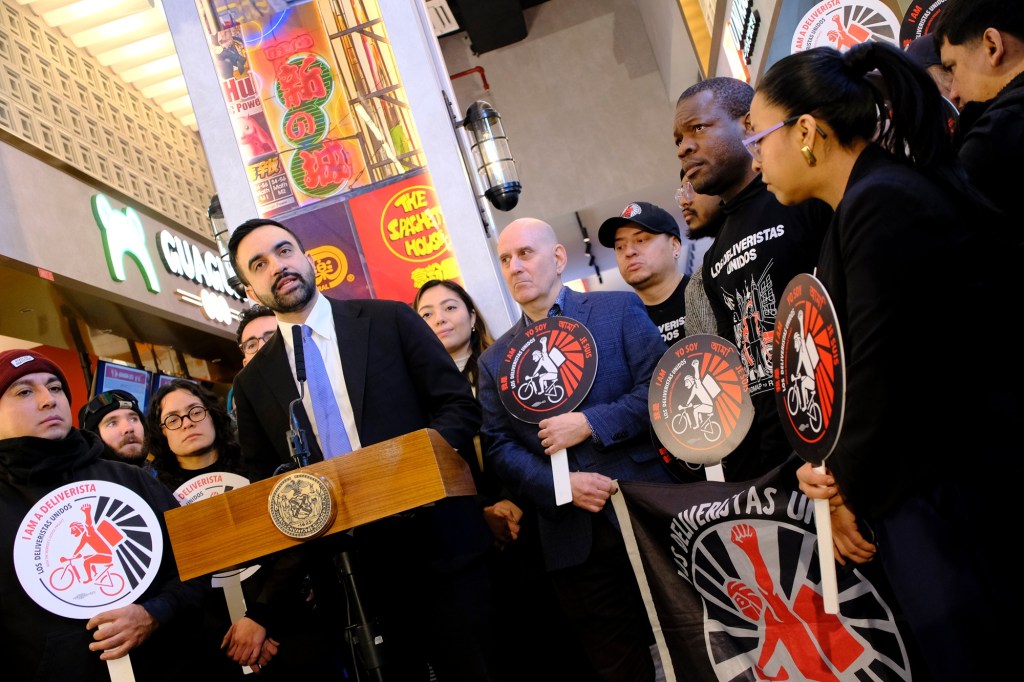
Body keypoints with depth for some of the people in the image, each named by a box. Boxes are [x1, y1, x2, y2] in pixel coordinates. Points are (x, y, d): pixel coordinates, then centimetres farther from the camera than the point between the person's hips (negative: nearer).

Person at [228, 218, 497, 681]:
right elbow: (261, 481, 15)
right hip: (346, 565, 2)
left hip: (434, 537, -2)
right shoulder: (253, 381, 10)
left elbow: (460, 404, 0)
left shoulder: (390, 320, 2)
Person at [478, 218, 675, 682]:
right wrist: (560, 486, -11)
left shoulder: (619, 310, 3)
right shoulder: (494, 360, 12)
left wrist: (590, 423, -16)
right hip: (572, 542, 3)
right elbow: (499, 447, 5)